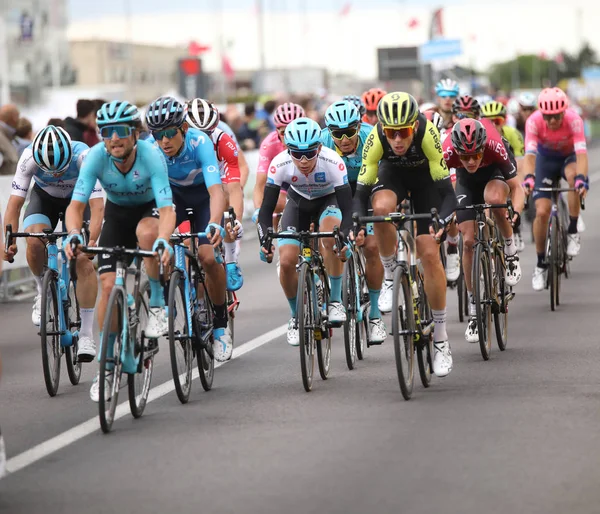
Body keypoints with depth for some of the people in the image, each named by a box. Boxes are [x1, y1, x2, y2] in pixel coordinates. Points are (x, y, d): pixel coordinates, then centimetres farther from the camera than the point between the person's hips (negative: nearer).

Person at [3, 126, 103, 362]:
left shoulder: (83, 156, -37)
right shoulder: (29, 158, -33)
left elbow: (97, 205, -40)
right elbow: (15, 202, -31)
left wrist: (91, 240, -54)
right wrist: (9, 240, -43)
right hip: (45, 197, 1)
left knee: (83, 258, -18)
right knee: (34, 241, -28)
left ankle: (86, 335, -12)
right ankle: (43, 291, 2)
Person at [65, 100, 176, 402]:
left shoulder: (151, 156, -33)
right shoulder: (96, 157, -27)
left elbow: (167, 209, -39)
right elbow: (76, 205, -29)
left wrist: (163, 241, -58)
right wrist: (73, 235, -50)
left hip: (151, 208, -2)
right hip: (117, 211, 2)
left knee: (146, 232, -38)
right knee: (108, 284, -10)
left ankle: (157, 302, -15)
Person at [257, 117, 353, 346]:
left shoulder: (333, 162, -37)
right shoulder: (280, 164, -32)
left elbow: (346, 208, -36)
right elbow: (267, 207, -27)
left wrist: (345, 237, -53)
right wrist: (264, 240, -43)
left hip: (328, 200, -2)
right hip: (298, 202, 2)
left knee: (330, 237, -34)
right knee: (287, 261, -14)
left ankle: (335, 300, -16)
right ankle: (296, 316, 11)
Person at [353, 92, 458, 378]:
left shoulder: (427, 134, -37)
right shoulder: (375, 139, -33)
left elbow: (447, 191, -36)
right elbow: (361, 192, -27)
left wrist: (441, 220, -54)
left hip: (425, 177, -1)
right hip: (392, 173, 1)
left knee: (430, 254, -11)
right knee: (382, 207, -36)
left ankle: (441, 339, 0)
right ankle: (390, 277, -11)